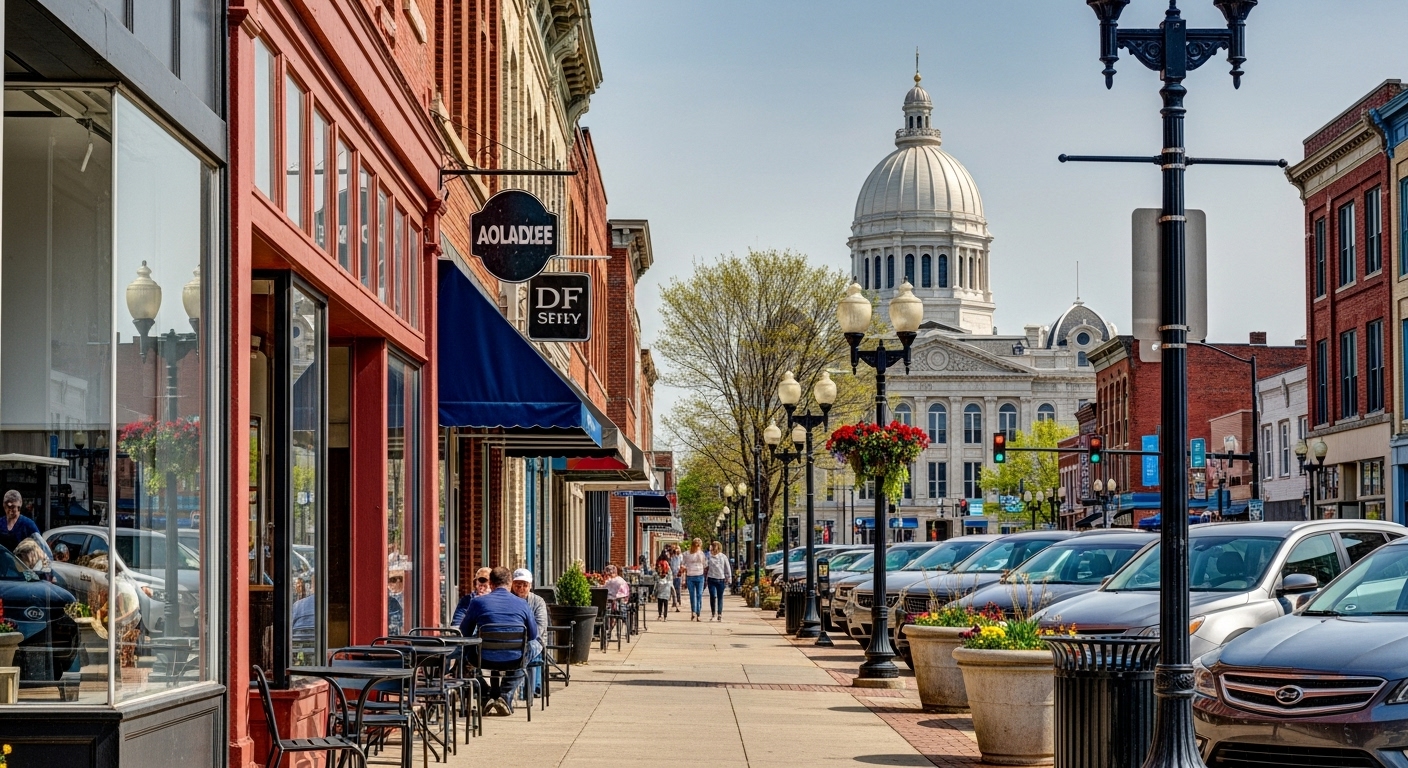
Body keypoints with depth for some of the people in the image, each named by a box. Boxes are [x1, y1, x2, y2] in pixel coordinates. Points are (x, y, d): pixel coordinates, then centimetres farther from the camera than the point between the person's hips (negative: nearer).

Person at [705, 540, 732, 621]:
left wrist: (728, 577, 6)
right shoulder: (709, 556, 2)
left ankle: (719, 615, 11)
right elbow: (705, 567, 7)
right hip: (711, 579, -1)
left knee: (720, 597, 6)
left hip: (721, 579, 1)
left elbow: (727, 568, 9)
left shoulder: (723, 557, 4)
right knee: (713, 596, -9)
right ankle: (713, 614, 2)